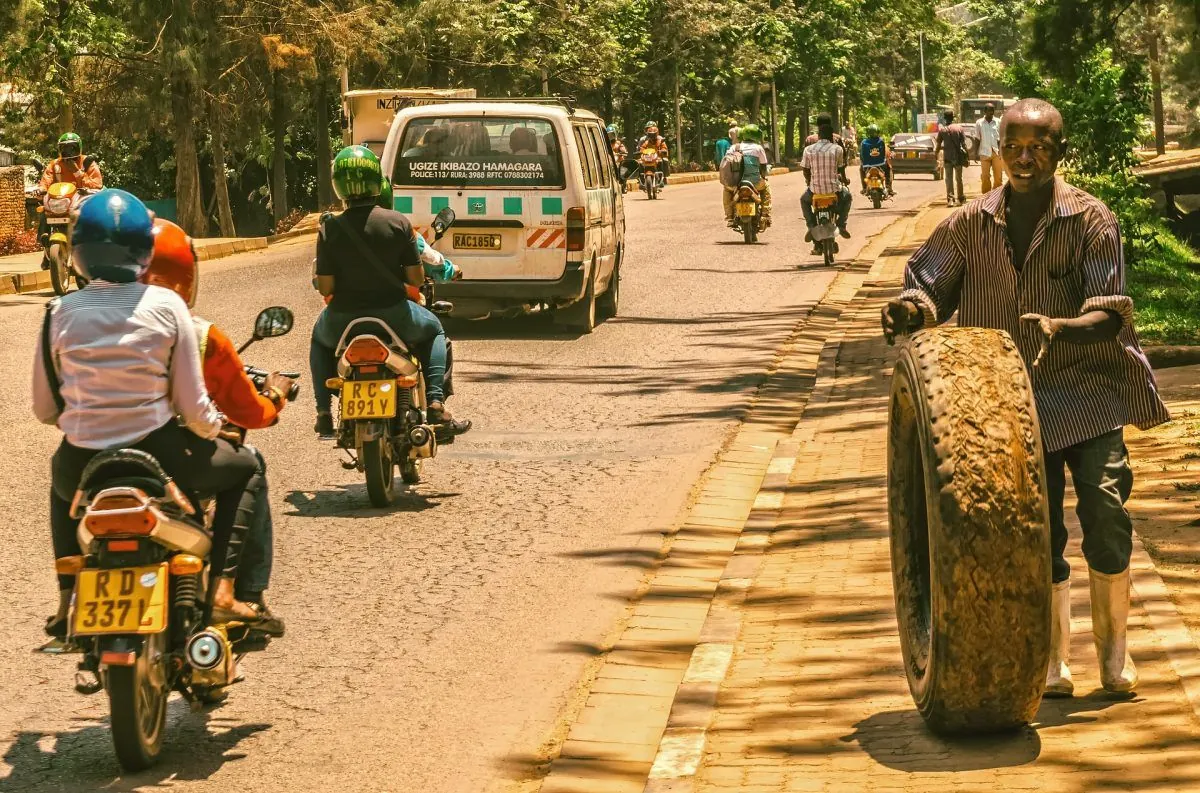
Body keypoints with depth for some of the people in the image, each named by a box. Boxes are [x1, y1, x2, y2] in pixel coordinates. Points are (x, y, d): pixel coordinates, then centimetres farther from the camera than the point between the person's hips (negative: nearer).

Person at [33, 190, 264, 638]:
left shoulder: (60, 314, -3)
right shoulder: (166, 306, -7)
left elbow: (45, 411, 5)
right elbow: (193, 406, -7)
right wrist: (215, 427, 16)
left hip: (83, 467, 2)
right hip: (156, 456, -2)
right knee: (243, 468, 26)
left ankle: (68, 598, 34)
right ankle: (222, 589, 13)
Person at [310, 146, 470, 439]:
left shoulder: (330, 230, -11)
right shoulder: (398, 223, -10)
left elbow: (325, 288, -9)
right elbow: (416, 278, -6)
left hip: (343, 319, 1)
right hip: (392, 313, -1)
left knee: (320, 339, 35)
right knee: (433, 330, 29)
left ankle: (324, 412, 25)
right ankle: (435, 404, 11)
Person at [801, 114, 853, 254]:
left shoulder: (809, 150, -4)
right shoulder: (837, 149, -6)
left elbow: (806, 170, 4)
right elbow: (841, 169, 6)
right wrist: (844, 180, 28)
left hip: (816, 189, 0)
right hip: (834, 188, 0)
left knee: (804, 200, 34)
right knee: (846, 196, 34)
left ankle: (811, 226, 15)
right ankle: (841, 225, 20)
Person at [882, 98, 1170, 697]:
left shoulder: (1090, 221, -7)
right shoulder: (971, 225, 2)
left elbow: (1112, 315, -13)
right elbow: (931, 284, 8)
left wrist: (1058, 327, -32)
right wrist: (911, 309, -16)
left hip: (1085, 383, -2)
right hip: (1012, 394, 2)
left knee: (1104, 504, -15)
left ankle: (1113, 645, 4)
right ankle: (1053, 659, 17)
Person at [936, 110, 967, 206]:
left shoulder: (942, 130, -3)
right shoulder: (959, 129, -2)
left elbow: (939, 145, -1)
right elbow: (964, 144, -2)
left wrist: (935, 153, 13)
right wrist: (966, 157, 3)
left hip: (947, 157, -1)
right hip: (958, 156, 1)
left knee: (949, 178, -1)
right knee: (959, 178, 13)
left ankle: (950, 199, -13)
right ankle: (961, 198, 23)